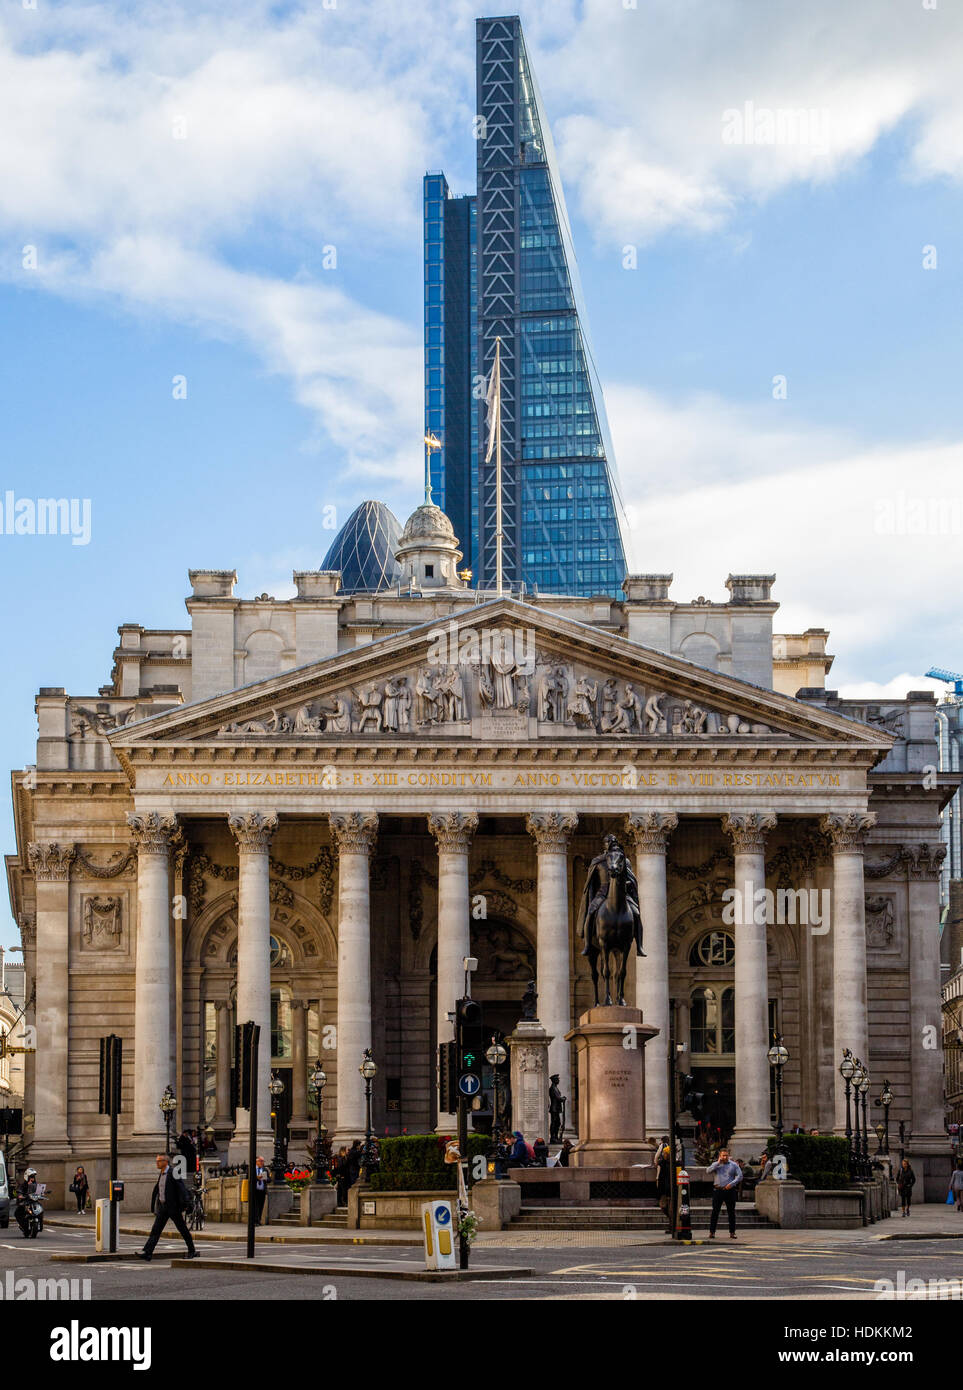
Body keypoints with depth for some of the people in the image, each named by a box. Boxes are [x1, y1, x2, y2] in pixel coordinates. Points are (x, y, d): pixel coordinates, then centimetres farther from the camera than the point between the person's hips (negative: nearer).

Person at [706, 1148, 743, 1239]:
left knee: (731, 1212, 3)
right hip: (718, 1190, 0)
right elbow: (708, 1171, -7)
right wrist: (718, 1163, -9)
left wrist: (732, 1183, -14)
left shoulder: (734, 1165, 8)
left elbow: (739, 1176, 1)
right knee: (715, 1211, -3)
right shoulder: (715, 1165, 10)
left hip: (730, 1191, 0)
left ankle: (732, 1232, 9)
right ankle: (712, 1232, 0)